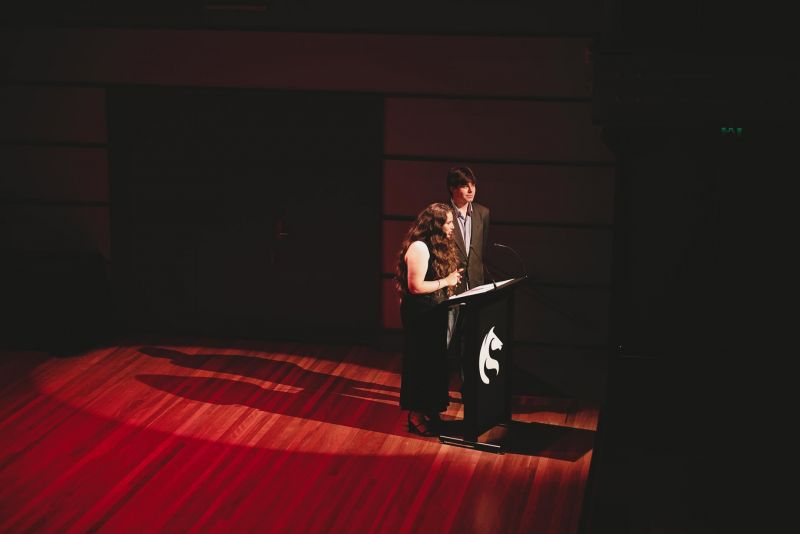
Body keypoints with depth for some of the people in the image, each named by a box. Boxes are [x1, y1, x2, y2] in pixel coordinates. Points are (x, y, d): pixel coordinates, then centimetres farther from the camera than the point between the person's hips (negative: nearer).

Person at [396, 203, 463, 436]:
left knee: (435, 362, 15)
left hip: (434, 312, 9)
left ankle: (429, 411, 26)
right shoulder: (419, 248, -20)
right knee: (421, 363, 0)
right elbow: (415, 286, -24)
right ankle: (418, 417, 11)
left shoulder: (439, 245, 9)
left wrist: (453, 278, 2)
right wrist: (446, 281, -19)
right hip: (420, 315, -9)